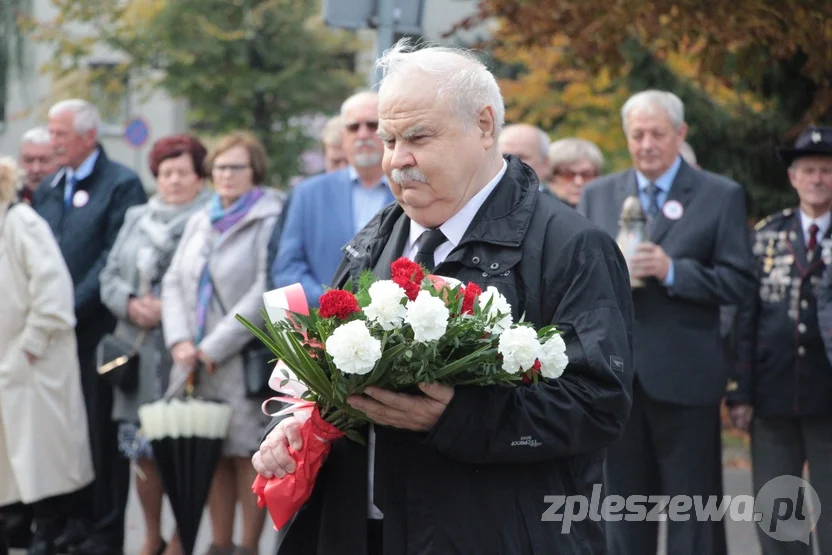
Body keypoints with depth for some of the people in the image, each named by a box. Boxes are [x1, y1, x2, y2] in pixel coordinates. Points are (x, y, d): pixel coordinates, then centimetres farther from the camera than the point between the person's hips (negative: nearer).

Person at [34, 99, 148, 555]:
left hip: (97, 330, -6)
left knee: (102, 433, -1)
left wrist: (71, 308, -16)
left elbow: (114, 259, -13)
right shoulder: (47, 189, 17)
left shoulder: (122, 185, -5)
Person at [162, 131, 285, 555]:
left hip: (243, 358, -6)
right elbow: (174, 282, 15)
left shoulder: (269, 220, -6)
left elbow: (265, 293, -13)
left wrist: (214, 348, -12)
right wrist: (180, 342, -2)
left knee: (246, 453, -4)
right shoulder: (200, 222, 17)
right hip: (194, 361, 6)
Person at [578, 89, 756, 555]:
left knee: (693, 517, 1)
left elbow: (741, 280, -6)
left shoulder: (721, 196, 0)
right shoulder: (597, 195, 12)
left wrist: (673, 271, -19)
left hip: (683, 375, -4)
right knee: (625, 508, 11)